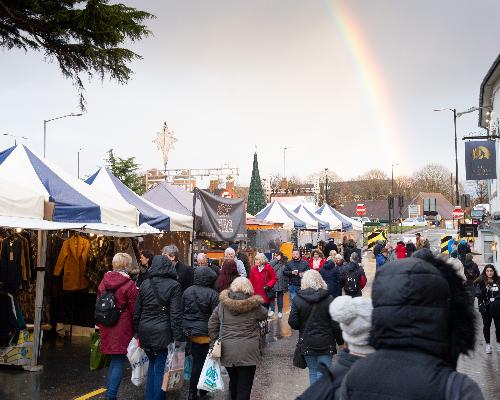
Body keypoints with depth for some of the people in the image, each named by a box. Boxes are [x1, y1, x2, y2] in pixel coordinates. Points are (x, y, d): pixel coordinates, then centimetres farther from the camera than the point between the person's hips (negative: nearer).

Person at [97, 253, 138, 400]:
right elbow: (134, 310, -10)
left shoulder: (104, 281, 5)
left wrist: (100, 325, 21)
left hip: (106, 328, 6)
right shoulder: (129, 285, -13)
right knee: (119, 362, 2)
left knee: (114, 360, 19)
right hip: (122, 328, -6)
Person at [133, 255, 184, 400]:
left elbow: (137, 311, 9)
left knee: (152, 364, 20)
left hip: (145, 332, 4)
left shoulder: (145, 284, 4)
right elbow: (176, 315, -12)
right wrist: (178, 338, -10)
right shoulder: (174, 286, -8)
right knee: (161, 368, 4)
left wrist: (137, 331, 18)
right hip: (163, 333, -4)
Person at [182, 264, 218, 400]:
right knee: (199, 362, 5)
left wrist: (184, 328, 18)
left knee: (197, 360, 14)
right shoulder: (213, 294, -11)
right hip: (203, 333, -5)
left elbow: (181, 311, 10)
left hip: (188, 331, 5)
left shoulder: (187, 291, 3)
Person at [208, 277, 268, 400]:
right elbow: (264, 315, 11)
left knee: (233, 381, 23)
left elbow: (212, 323, 9)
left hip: (227, 351, 4)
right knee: (244, 386, 2)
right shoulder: (254, 306, -9)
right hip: (247, 352, -4)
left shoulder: (222, 304, 0)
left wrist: (215, 340, 19)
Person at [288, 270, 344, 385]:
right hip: (325, 343, -1)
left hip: (307, 344, 1)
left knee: (312, 371, 15)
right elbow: (336, 324, -6)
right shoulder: (328, 299, -8)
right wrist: (340, 340, 6)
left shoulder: (297, 299, -7)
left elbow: (293, 324, -8)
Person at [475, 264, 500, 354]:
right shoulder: (481, 282, -5)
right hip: (486, 308, -1)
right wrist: (486, 288, -23)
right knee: (486, 326, 10)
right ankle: (487, 344, 23)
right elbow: (478, 294, -11)